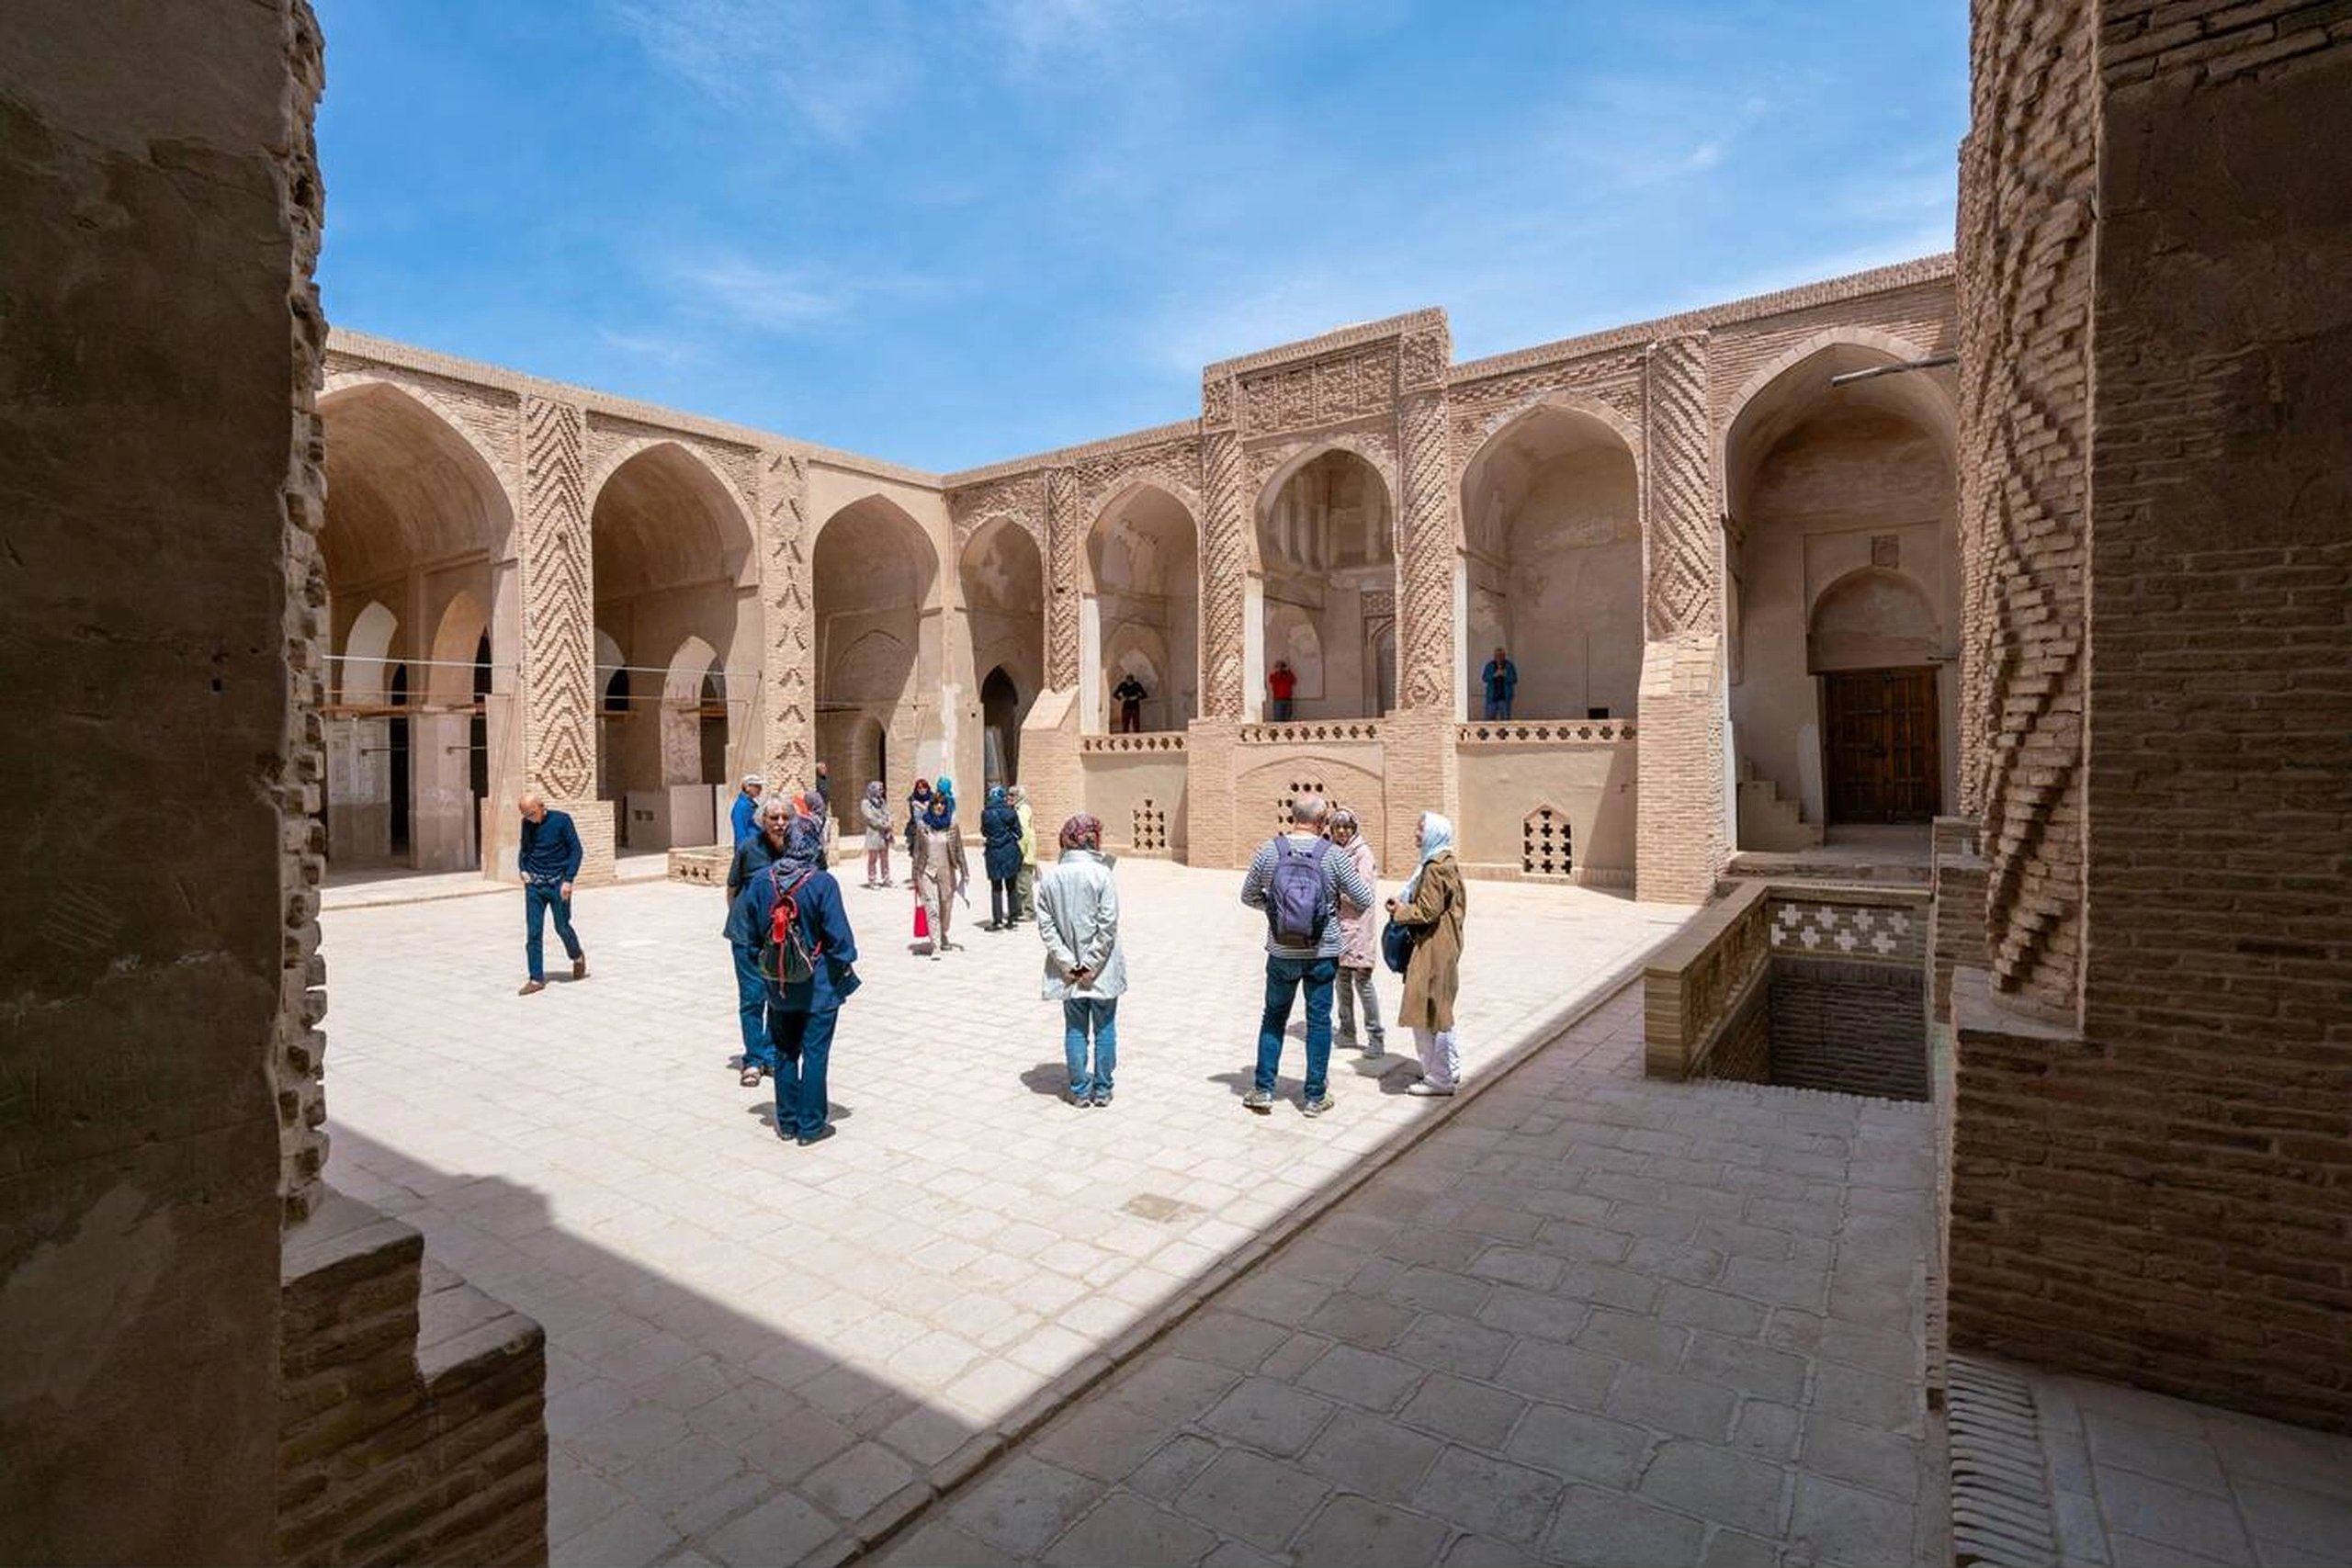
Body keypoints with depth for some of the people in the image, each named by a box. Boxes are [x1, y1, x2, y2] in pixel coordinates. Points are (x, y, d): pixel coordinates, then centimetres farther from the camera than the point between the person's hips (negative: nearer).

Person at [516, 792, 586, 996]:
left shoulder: (561, 820, -8)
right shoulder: (527, 824, 5)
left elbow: (576, 849, -8)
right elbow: (524, 849, 20)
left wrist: (568, 880, -14)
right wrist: (522, 869, 1)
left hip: (557, 883, -4)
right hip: (534, 884, 4)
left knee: (562, 927, 3)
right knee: (533, 933, 0)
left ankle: (577, 957, 33)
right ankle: (536, 979, 5)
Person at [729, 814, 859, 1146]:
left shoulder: (762, 880, -5)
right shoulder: (822, 882, -18)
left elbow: (745, 932, 3)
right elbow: (838, 935, -15)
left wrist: (765, 958, 16)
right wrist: (846, 966, 0)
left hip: (778, 985, 4)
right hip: (818, 985, -4)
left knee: (784, 1053, 16)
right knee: (815, 1052, 5)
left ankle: (787, 1121, 24)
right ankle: (811, 1125, 10)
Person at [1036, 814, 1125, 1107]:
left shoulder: (1049, 877, -3)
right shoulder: (1101, 874, -13)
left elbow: (1045, 926, -5)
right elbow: (1107, 926, -16)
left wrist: (1068, 964, -5)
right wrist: (1090, 966, -10)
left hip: (1067, 971, 3)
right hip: (1102, 970, -2)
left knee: (1075, 1029, 14)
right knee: (1104, 1029, 11)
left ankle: (1080, 1090, 18)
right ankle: (1102, 1090, 19)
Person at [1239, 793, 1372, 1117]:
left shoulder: (1268, 851, -7)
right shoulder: (1334, 856, -10)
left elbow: (1248, 896, 3)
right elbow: (1365, 900, -4)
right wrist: (1342, 897, 16)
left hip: (1281, 953, 1)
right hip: (1323, 953, -1)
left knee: (1274, 1018, 15)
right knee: (1319, 1021, 10)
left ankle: (1263, 1090, 18)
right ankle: (1315, 1097, 18)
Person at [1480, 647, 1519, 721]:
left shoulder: (1510, 666, -1)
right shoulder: (1490, 665, 3)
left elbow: (1514, 680, -4)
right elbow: (1484, 678, -1)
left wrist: (1505, 675, -21)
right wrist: (1494, 675, -17)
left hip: (1505, 696, -1)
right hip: (1492, 696, 1)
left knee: (1505, 717, -3)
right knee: (1490, 717, 1)